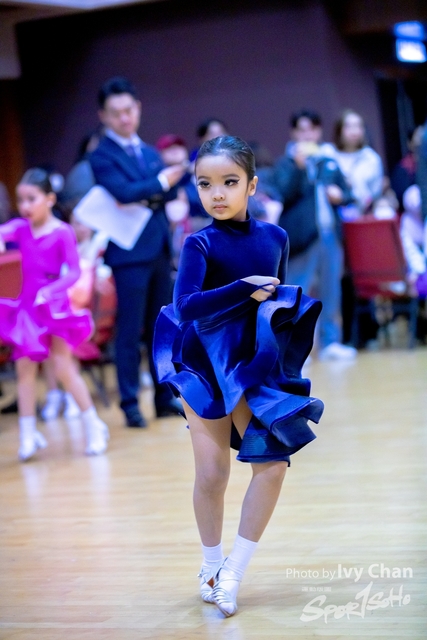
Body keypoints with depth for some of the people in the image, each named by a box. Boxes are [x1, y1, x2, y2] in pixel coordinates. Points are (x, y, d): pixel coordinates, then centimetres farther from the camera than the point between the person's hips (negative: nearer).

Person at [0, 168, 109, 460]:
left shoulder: (62, 233, -11)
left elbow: (74, 272, -12)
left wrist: (49, 292, -24)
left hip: (54, 307, -5)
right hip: (27, 307, 5)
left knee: (64, 368, -4)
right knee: (25, 370, 5)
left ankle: (94, 426, 10)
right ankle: (28, 434, 14)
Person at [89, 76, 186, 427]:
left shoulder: (150, 152, 16)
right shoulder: (101, 155, -5)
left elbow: (169, 193, 8)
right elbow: (123, 192, -19)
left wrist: (147, 197, -12)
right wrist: (160, 182, -11)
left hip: (160, 248, 6)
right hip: (129, 252, -6)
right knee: (130, 330, -4)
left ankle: (165, 397, 17)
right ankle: (130, 404, 0)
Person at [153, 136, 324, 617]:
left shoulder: (275, 237, 0)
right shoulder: (200, 244, -13)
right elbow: (186, 305, -25)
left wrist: (277, 304, -8)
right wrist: (246, 290, -27)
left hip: (255, 368, 3)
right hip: (205, 366, -3)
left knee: (273, 464, -6)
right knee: (212, 475, 3)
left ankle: (234, 571, 5)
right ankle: (210, 565, 25)